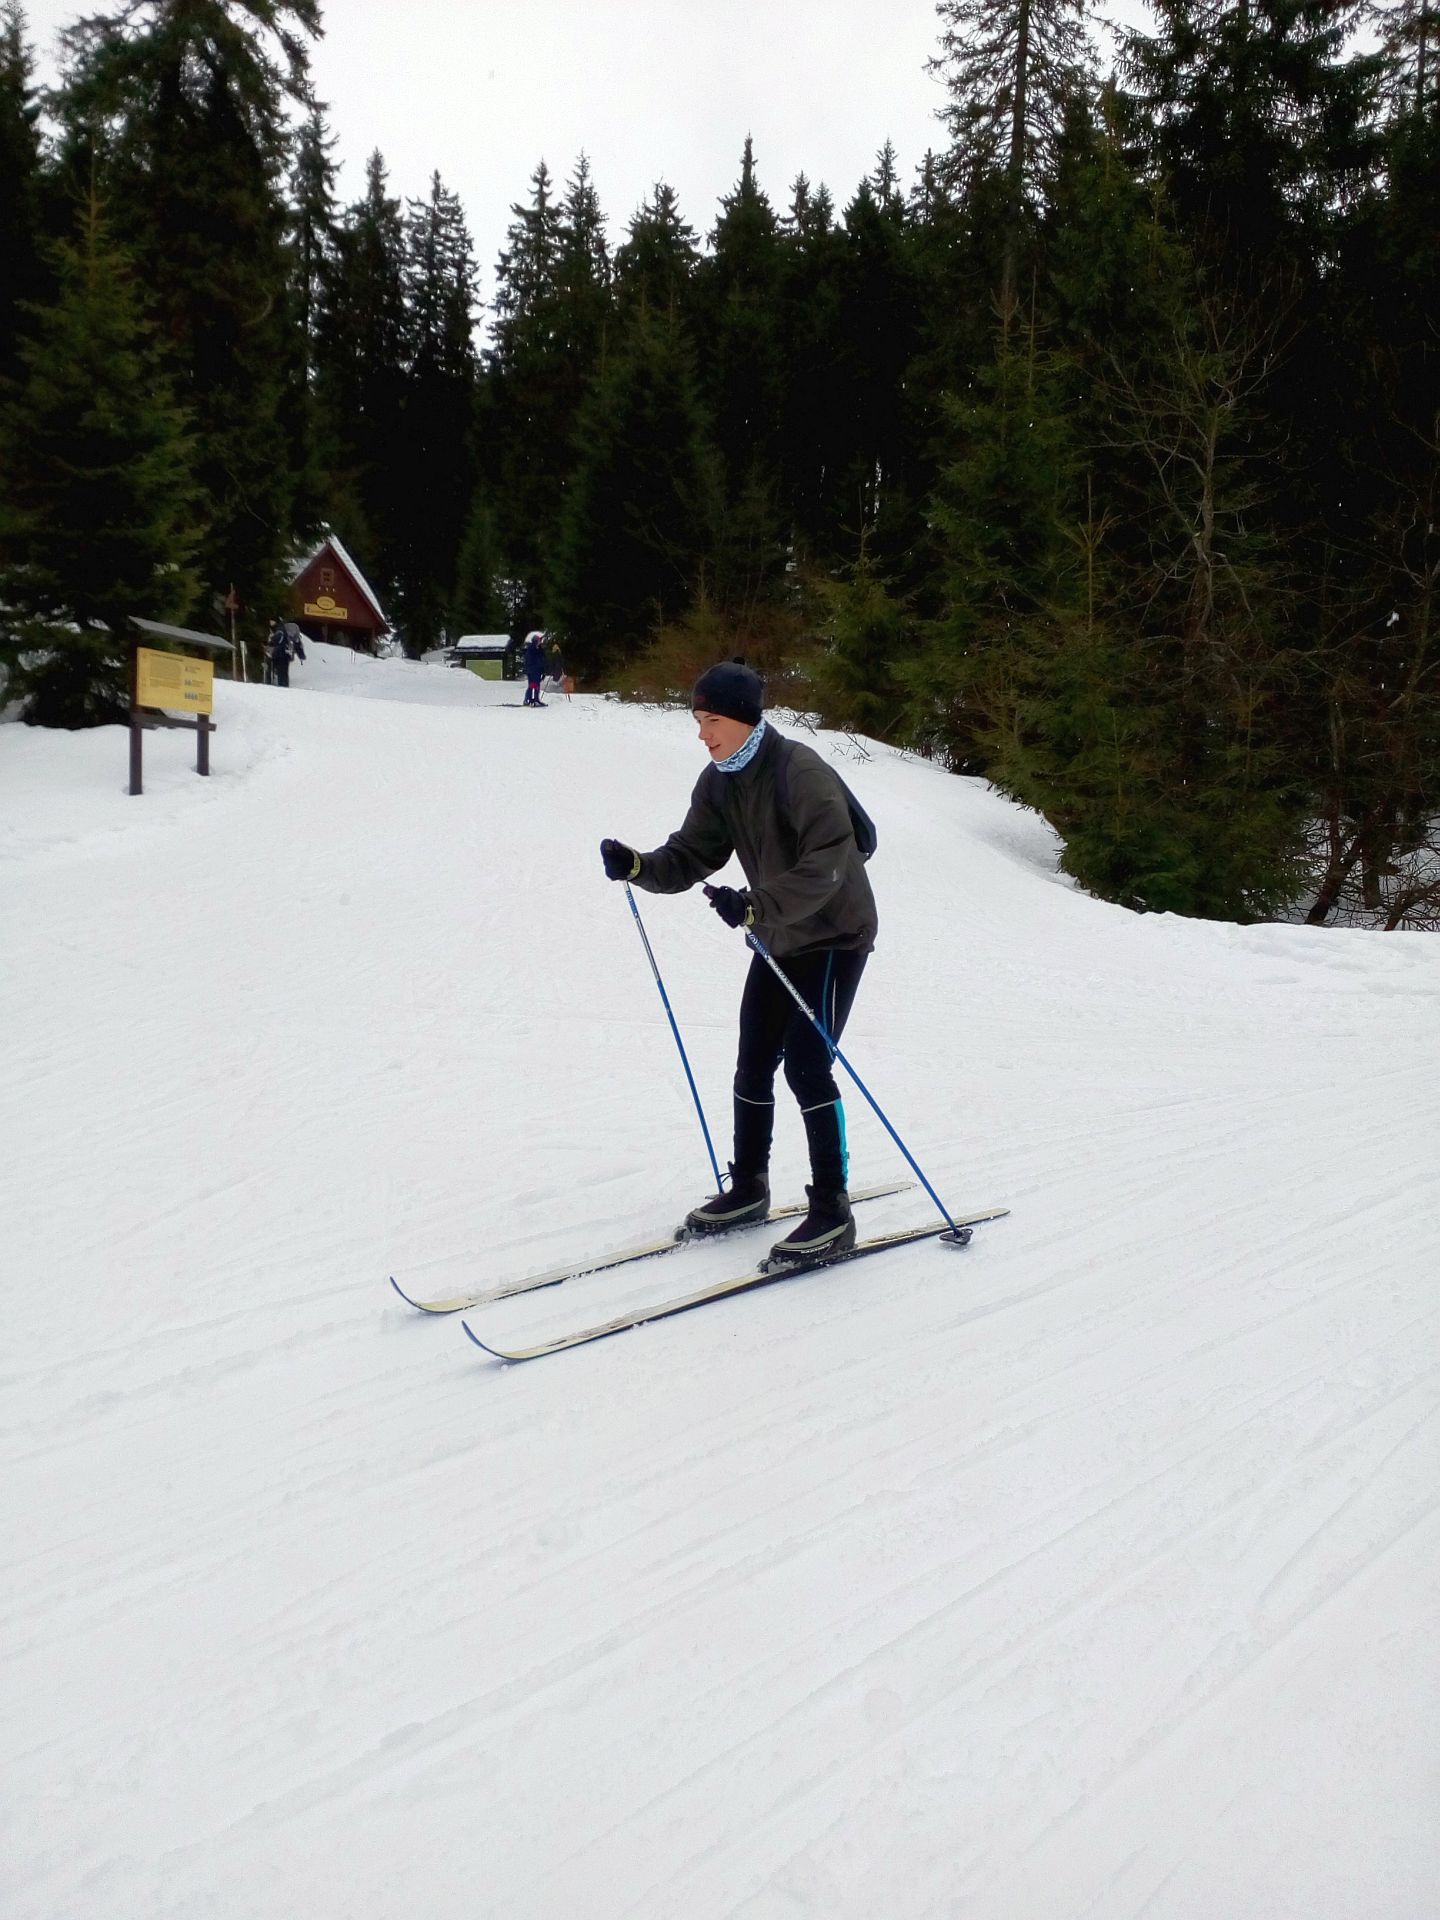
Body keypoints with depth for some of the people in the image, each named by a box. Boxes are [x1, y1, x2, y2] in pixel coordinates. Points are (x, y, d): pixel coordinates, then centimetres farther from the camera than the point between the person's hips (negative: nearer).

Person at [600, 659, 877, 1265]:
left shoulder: (799, 770, -24)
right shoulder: (718, 782, 1)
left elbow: (825, 867, -32)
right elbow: (691, 857, 0)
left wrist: (756, 908, -39)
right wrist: (639, 866, -18)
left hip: (834, 935, -8)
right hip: (779, 938, 8)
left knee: (805, 1065, -13)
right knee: (754, 1063, 11)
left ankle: (833, 1213, -3)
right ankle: (748, 1189, 26)